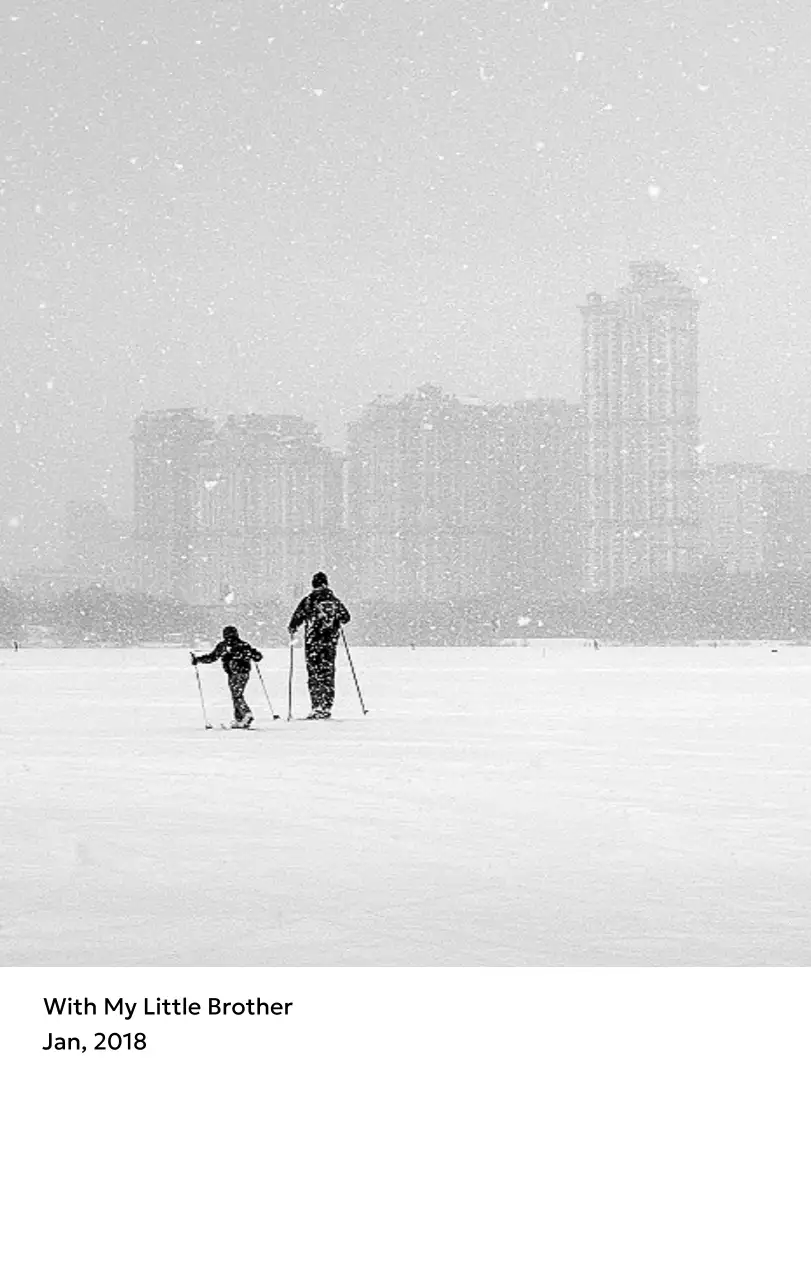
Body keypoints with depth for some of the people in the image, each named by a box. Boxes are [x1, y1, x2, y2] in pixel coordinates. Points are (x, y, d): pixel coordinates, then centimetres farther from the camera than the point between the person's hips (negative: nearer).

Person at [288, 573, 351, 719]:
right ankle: (327, 707, 7)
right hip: (330, 641, 3)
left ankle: (317, 706, -7)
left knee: (314, 673, 1)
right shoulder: (335, 600, 3)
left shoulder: (308, 601, -7)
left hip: (313, 642, -3)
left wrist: (292, 630, 11)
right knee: (328, 673, 9)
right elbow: (346, 618, 14)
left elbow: (297, 618, -9)